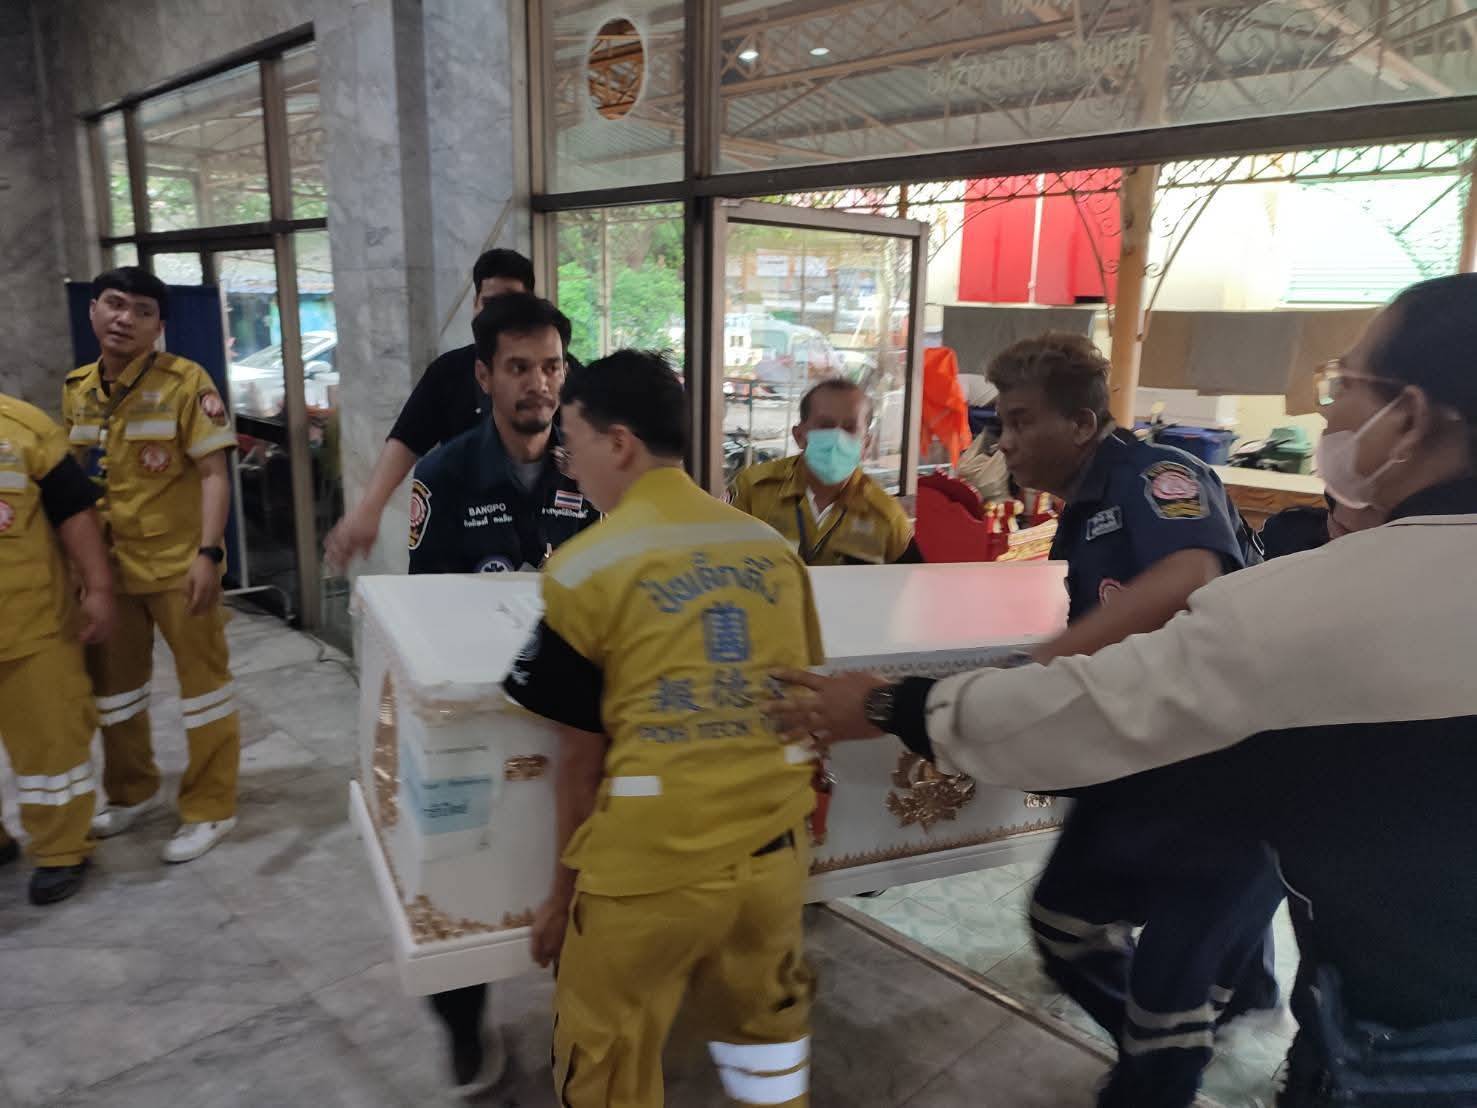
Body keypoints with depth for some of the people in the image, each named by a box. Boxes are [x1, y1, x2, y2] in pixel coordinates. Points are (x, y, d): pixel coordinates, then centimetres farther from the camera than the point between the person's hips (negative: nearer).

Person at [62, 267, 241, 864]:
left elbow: (213, 474, -13)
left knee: (202, 680, 4)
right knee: (111, 681, 19)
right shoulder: (76, 389, 7)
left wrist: (207, 554, -21)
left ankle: (210, 808, 18)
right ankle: (133, 791, 40)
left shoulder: (185, 381, -11)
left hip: (177, 561, -6)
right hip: (107, 563, 7)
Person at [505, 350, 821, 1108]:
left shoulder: (583, 567, -9)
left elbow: (582, 758, -4)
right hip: (772, 849, 5)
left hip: (648, 867, -4)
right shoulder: (773, 549, 3)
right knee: (765, 1023, 28)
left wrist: (563, 889, 10)